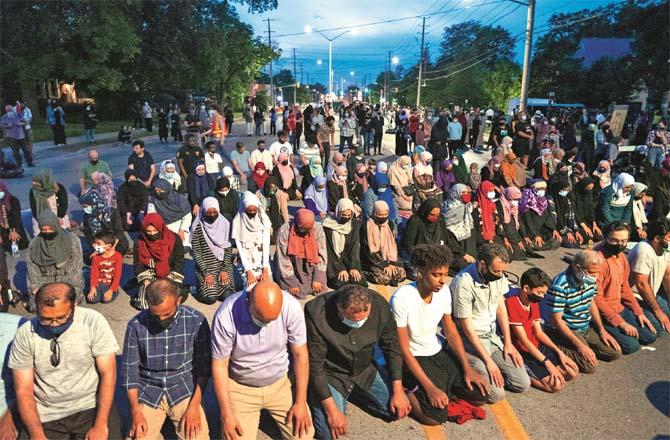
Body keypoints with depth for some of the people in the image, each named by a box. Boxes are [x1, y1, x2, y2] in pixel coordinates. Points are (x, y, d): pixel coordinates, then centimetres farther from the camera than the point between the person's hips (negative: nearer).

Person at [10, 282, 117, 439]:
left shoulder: (93, 322, -12)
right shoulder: (25, 334, -7)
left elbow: (108, 373, -10)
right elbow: (23, 391, -3)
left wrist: (101, 426, -15)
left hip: (90, 408, -2)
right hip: (46, 415, 3)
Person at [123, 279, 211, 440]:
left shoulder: (196, 321, -12)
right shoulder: (136, 325, -11)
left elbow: (203, 367, -5)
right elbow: (129, 370, -3)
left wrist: (194, 406, -12)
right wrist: (135, 411, -10)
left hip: (184, 391, -1)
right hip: (148, 393, 1)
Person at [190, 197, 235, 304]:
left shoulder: (225, 224, 1)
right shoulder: (197, 227, -6)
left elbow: (229, 249, 1)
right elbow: (196, 252, -7)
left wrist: (224, 270, -8)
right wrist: (206, 273, -14)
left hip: (223, 264, 2)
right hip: (205, 266, -2)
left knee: (228, 296, -14)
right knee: (210, 298, -17)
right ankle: (199, 287, 15)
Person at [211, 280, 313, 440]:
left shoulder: (291, 307, -23)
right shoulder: (226, 315, -26)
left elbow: (300, 355, -10)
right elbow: (220, 365, -13)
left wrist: (301, 403, -7)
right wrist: (226, 414, -12)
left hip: (281, 382, 1)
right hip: (240, 387, -1)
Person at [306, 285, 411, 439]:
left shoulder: (380, 305, -21)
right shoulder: (316, 312, -32)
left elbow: (392, 346, -5)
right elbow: (315, 364, -24)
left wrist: (398, 390, -4)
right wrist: (332, 410, -23)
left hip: (365, 370, 4)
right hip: (330, 374, -4)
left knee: (399, 410, 3)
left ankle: (355, 392, 26)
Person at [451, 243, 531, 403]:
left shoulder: (498, 275, -3)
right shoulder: (463, 283, -25)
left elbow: (501, 308, 9)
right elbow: (467, 327, -20)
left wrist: (508, 343, 3)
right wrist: (488, 361, -18)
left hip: (493, 337, 7)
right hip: (470, 341, -7)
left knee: (523, 384, 0)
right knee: (496, 394, -17)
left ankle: (483, 371, 18)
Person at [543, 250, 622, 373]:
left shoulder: (589, 279, -4)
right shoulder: (560, 286, -29)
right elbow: (556, 320, -24)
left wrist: (602, 330, 8)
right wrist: (579, 345, -24)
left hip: (586, 327, 8)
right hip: (563, 330, -8)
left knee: (615, 352, 4)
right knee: (590, 365, -20)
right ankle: (559, 350, 1)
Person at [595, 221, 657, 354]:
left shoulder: (620, 256, 3)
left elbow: (624, 287, 15)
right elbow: (596, 299, -24)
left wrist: (638, 312, 8)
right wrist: (620, 322, -21)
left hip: (620, 308, 9)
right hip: (602, 313, -8)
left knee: (650, 336, 6)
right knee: (631, 345, -17)